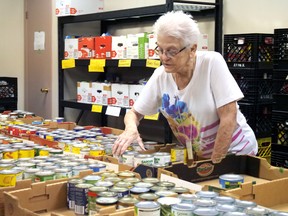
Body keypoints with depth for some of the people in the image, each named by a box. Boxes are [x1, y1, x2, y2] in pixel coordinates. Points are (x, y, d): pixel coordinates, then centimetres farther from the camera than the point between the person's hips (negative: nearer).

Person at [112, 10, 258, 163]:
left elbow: (228, 117, -18)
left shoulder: (212, 62, -18)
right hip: (196, 155, 5)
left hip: (235, 151, -5)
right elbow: (134, 113, 4)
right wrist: (131, 128, -19)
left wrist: (214, 164, -16)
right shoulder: (160, 76, -7)